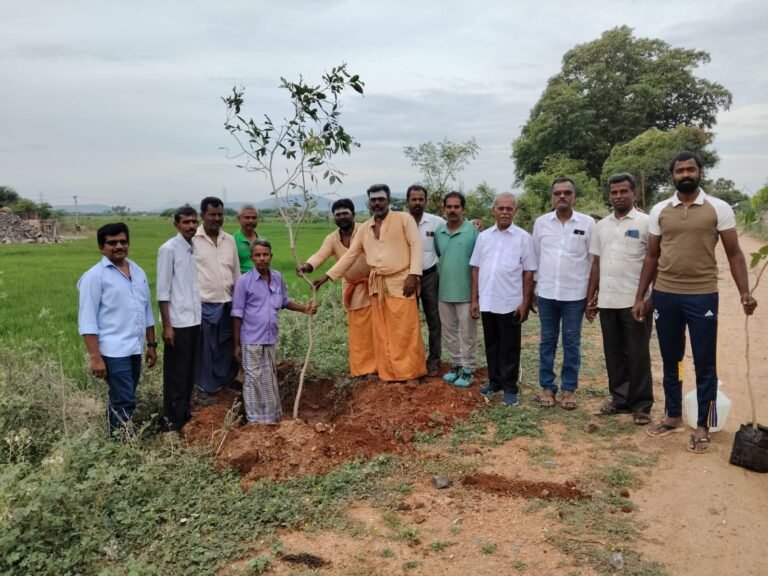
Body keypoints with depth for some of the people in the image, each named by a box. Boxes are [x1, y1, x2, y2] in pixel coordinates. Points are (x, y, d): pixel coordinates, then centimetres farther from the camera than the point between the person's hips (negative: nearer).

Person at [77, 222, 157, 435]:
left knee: (120, 400, 16)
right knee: (124, 402, -7)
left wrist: (151, 345, 16)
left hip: (135, 348, 6)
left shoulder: (138, 272, 12)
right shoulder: (95, 276, -7)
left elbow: (147, 312, 18)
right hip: (114, 351, -6)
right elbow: (87, 320, -11)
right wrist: (95, 357, -16)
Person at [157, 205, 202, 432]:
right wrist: (167, 325, -14)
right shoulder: (169, 249, -10)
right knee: (176, 373, 3)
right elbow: (162, 291, -11)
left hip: (195, 320, 7)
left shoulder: (196, 248, 9)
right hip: (178, 322, -6)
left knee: (190, 371, 15)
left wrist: (199, 313, 10)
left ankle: (185, 413, 28)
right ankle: (173, 420, 14)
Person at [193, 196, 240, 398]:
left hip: (228, 303, 5)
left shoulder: (229, 240, 9)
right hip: (203, 304, -5)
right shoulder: (192, 240, -7)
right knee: (205, 348, 5)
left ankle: (224, 383, 27)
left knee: (227, 347, 12)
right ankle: (205, 388, 17)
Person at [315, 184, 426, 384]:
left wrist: (413, 274, -17)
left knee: (405, 330, -4)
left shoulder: (404, 219, -2)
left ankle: (411, 373, 8)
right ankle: (388, 373, 18)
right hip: (377, 284, 5)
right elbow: (350, 255, 14)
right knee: (382, 332, 8)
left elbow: (416, 245, -7)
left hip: (401, 282, -5)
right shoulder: (364, 228, 12)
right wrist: (327, 276, 9)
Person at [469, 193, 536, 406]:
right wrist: (474, 299, 5)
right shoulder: (483, 236, 7)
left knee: (509, 348, 5)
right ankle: (494, 381, 28)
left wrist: (525, 303, -6)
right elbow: (476, 269, 9)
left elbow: (529, 273, -3)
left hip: (510, 303, -3)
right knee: (492, 345, 14)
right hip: (487, 302, 4)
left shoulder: (523, 237, -3)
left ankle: (510, 387, 15)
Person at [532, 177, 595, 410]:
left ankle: (569, 389, 17)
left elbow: (593, 260, 2)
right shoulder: (541, 222, 3)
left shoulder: (587, 223, -2)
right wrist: (534, 288, 8)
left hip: (575, 294, -1)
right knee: (547, 341, 9)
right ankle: (547, 387, 18)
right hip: (546, 293, 2)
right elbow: (536, 257, 9)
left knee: (571, 342, 7)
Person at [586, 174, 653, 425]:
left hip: (635, 301, -5)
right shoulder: (601, 226, 12)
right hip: (607, 301, 5)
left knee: (637, 355, 3)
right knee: (614, 354, 12)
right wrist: (590, 297, 10)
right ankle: (620, 399, 24)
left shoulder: (645, 223, -3)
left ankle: (641, 405, 13)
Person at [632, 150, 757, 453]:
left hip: (702, 296, -3)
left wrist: (745, 292, -12)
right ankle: (673, 416, 30)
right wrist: (639, 297, 7)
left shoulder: (719, 208, -2)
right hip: (665, 296, 3)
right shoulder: (659, 210, 6)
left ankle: (703, 425, 18)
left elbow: (734, 254, 0)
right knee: (670, 361, 14)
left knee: (704, 364, 5)